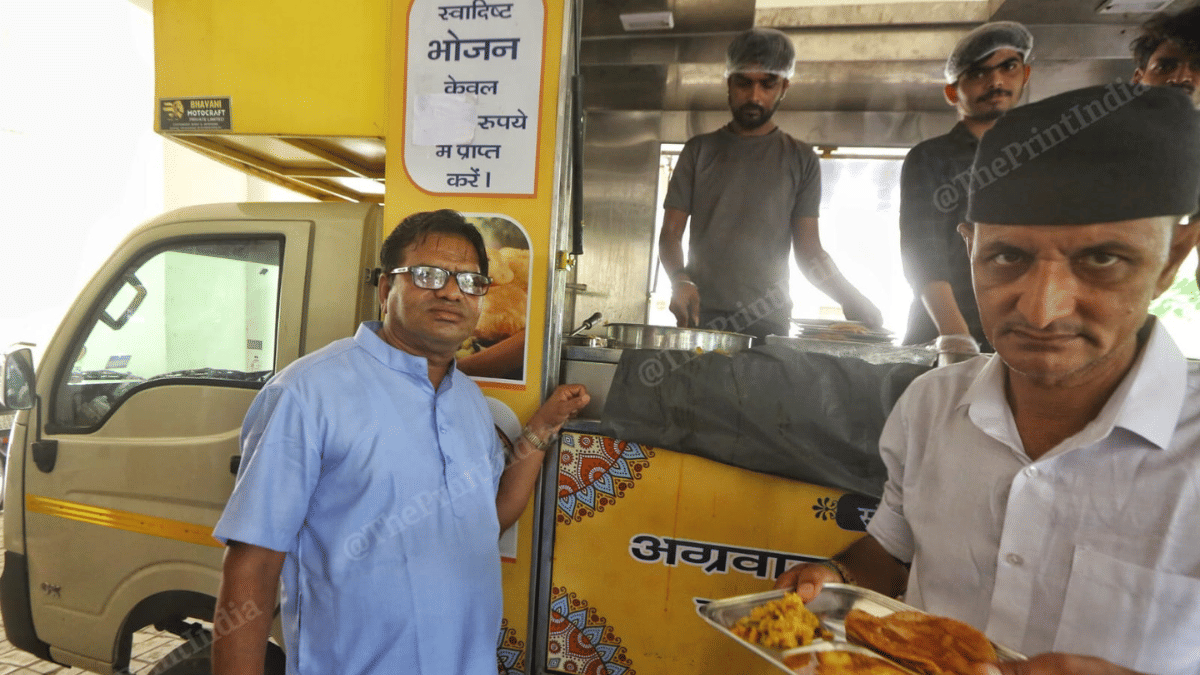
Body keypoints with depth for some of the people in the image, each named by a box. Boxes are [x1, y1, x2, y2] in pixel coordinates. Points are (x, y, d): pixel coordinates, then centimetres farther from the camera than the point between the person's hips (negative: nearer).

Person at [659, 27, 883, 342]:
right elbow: (670, 232, 4)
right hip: (699, 315, 0)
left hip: (768, 321, 0)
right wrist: (680, 279, -16)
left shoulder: (801, 159, 8)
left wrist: (849, 298, -14)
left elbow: (809, 250, 4)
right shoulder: (700, 149, 9)